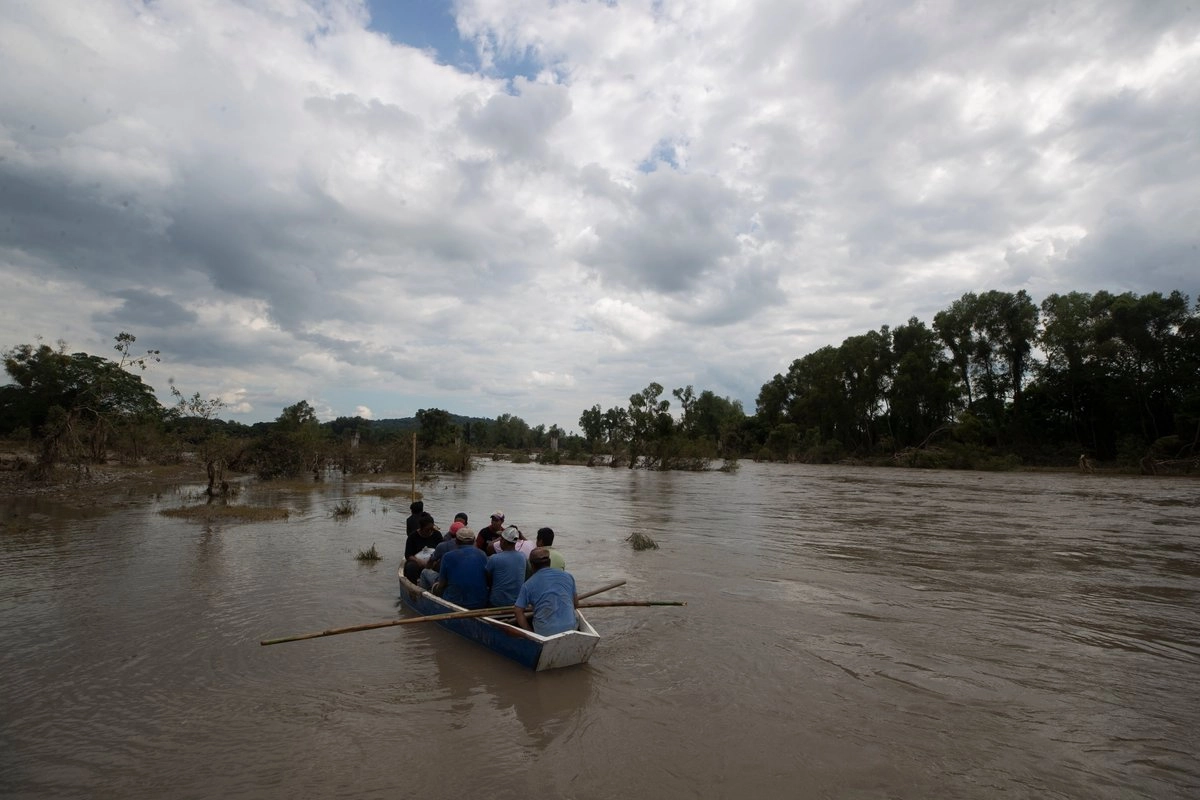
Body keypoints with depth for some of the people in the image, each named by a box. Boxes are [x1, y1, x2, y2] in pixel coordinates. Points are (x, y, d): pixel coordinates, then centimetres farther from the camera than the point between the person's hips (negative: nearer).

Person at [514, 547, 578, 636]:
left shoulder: (528, 585, 2)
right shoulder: (568, 576, 10)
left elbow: (518, 611, -2)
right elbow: (576, 603, 17)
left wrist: (530, 632, 5)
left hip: (544, 632, -1)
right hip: (569, 628, 1)